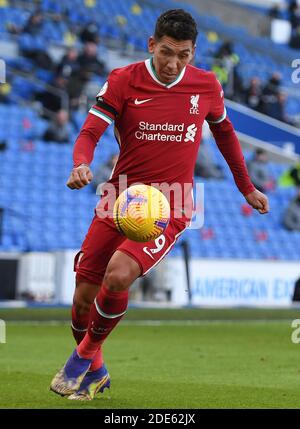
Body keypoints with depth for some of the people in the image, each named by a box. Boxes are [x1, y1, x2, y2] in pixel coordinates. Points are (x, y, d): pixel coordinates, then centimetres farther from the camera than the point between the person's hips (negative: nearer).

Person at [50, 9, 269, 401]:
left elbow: (224, 131, 18)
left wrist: (247, 188, 24)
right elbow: (90, 132, -11)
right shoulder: (124, 80, -5)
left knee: (118, 276, -26)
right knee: (84, 295, 0)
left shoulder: (206, 85, 0)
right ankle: (94, 371, 30)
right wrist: (81, 164, -33)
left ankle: (85, 354, 1)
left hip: (170, 206, -1)